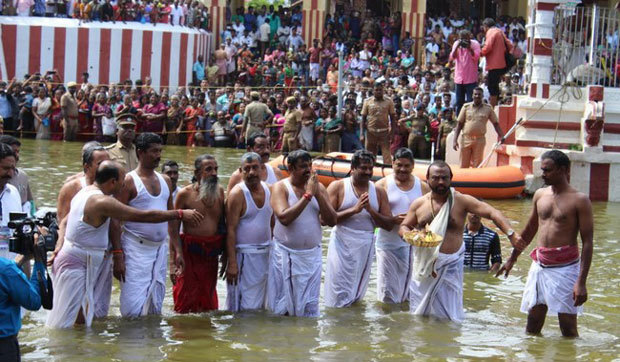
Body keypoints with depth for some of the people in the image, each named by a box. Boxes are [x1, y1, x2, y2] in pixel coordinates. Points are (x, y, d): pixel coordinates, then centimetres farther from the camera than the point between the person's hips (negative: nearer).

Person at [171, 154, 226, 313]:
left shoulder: (219, 191, 7)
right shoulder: (185, 194, -7)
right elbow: (174, 230, -7)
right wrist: (175, 259, -15)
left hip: (211, 253, 5)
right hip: (190, 252, -5)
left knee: (208, 302, 12)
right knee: (186, 304, -5)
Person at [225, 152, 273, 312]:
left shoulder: (268, 190, 8)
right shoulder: (238, 193, -11)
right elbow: (231, 229, -15)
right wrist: (232, 263, -21)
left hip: (265, 254, 7)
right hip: (244, 255, -7)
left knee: (259, 304, 14)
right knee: (243, 306, -6)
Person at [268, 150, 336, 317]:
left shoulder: (318, 187, 5)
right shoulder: (280, 187, -6)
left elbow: (332, 221, -2)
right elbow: (284, 218, -23)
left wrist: (318, 194, -12)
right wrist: (308, 195, -20)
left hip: (312, 255, 3)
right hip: (285, 254, -3)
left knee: (309, 308, 6)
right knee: (282, 308, 2)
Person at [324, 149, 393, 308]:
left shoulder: (378, 192, 9)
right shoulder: (337, 187, -2)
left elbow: (389, 225, 6)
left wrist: (370, 210, -10)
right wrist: (354, 210, -18)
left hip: (366, 246, 4)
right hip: (342, 245, -4)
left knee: (357, 293, 12)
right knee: (338, 298, -5)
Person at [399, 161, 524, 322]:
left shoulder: (461, 201, -3)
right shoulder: (418, 204, 6)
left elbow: (492, 213, -9)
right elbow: (403, 227, 14)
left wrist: (510, 234, -24)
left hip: (450, 266, -3)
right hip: (424, 265, 3)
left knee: (448, 313, -3)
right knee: (420, 312, 9)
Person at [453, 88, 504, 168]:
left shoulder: (488, 108, 5)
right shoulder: (466, 107, 5)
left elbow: (496, 123, 7)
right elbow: (459, 124, 6)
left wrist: (501, 136, -5)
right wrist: (455, 140, -1)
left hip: (480, 140, -1)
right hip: (466, 139, 1)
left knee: (477, 166, 2)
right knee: (464, 165, 4)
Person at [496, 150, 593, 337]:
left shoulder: (579, 200, -8)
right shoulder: (540, 195, 10)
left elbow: (587, 243, -10)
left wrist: (581, 282, -17)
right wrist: (512, 259, 29)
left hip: (565, 267, -6)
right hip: (539, 264, 6)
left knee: (568, 327, -5)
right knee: (532, 325, 8)